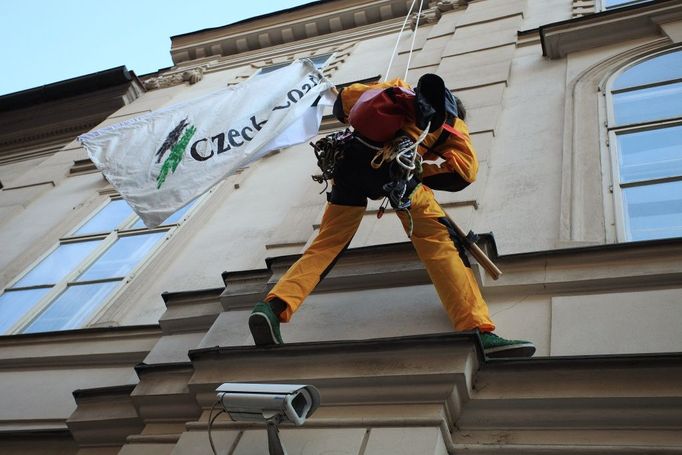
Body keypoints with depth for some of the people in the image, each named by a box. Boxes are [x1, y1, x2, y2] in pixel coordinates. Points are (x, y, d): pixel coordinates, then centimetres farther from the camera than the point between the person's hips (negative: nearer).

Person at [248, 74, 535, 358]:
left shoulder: (401, 88, 37)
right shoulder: (453, 123, 26)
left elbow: (346, 96, 32)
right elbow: (464, 171, 6)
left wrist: (350, 120, 51)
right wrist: (418, 169, 11)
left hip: (349, 160, 5)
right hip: (392, 165, -4)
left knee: (325, 246, 10)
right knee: (440, 243, -4)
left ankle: (272, 307, -6)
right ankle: (478, 332, -15)